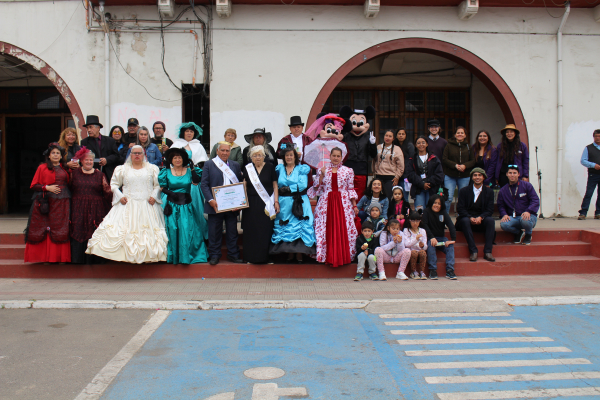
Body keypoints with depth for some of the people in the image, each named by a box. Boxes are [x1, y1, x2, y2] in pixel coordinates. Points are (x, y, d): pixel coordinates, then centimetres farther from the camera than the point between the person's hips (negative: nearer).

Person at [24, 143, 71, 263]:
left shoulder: (65, 169, 15)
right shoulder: (42, 168, 7)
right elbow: (34, 185, 4)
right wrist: (47, 187, -10)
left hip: (62, 203, 2)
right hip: (46, 203, -2)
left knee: (61, 230, -2)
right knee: (45, 229, -5)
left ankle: (59, 257, 3)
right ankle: (44, 256, 3)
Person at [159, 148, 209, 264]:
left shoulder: (189, 171, 6)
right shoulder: (167, 172, 7)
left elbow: (196, 182, -9)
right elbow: (162, 188, 5)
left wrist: (192, 169, -13)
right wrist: (170, 193, -13)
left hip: (186, 206, 0)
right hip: (172, 205, 0)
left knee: (187, 229, -5)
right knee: (173, 230, -2)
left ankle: (186, 256, 5)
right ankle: (174, 256, 11)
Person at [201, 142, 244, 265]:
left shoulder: (235, 165, 12)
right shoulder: (209, 164, 4)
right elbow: (204, 184, -2)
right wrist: (210, 200, -16)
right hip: (215, 205, -2)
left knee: (232, 231, 9)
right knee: (215, 232, 5)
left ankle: (233, 254, 19)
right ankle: (214, 255, 16)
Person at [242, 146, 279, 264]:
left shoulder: (270, 167, 2)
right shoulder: (247, 168, 6)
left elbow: (275, 185, 4)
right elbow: (244, 186, 9)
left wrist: (276, 201, -2)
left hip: (267, 204, -1)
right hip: (251, 204, 1)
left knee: (267, 230, 0)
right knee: (251, 231, 3)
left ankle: (267, 257, 10)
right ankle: (251, 257, 12)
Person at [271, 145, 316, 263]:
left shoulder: (302, 169, 4)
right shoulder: (279, 169, 13)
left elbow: (303, 185, -9)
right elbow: (276, 185, 12)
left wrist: (288, 189, -11)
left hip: (299, 203, -3)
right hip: (284, 203, 3)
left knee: (300, 227, -7)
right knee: (285, 228, 0)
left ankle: (299, 254, -2)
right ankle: (289, 254, 8)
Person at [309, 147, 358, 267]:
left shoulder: (348, 171, 7)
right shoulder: (322, 170, 9)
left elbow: (351, 189, 8)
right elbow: (316, 188, 7)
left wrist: (354, 205, 3)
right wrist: (321, 175, -5)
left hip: (343, 203, -1)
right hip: (326, 203, 1)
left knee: (344, 229, -4)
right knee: (327, 229, -2)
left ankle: (343, 256, 5)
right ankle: (329, 257, 6)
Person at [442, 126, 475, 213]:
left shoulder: (468, 146, 10)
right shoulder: (449, 145, 2)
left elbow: (473, 161, 6)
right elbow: (444, 159, -4)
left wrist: (465, 165, -14)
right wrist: (455, 165, -17)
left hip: (464, 176, 3)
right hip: (450, 176, -2)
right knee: (448, 198, -8)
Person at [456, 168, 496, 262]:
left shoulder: (489, 191, 10)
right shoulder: (464, 191, 6)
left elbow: (490, 209, 0)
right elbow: (460, 208, -2)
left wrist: (480, 217, -20)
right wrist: (470, 218, -20)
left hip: (481, 220, 1)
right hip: (467, 218, -1)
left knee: (490, 220, -31)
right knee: (465, 220, -35)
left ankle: (487, 252, -32)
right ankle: (473, 252, -37)